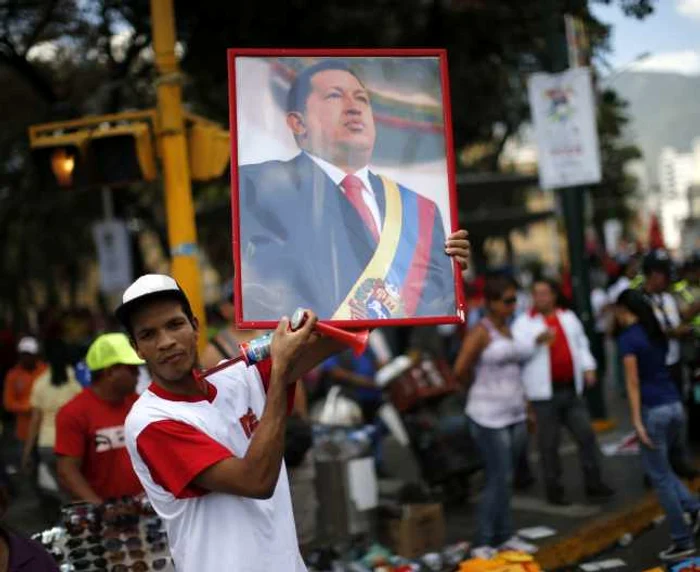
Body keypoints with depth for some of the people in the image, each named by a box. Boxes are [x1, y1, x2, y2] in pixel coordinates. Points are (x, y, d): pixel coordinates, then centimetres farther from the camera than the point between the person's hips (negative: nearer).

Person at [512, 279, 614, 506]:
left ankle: (593, 483, 17)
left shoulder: (569, 317, 12)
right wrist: (538, 341, -25)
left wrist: (588, 368, 4)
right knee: (549, 444, 2)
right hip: (545, 392, -4)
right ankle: (554, 489, 13)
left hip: (571, 389, 4)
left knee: (586, 435, 6)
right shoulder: (524, 323, -2)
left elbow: (581, 344, 18)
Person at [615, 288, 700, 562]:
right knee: (661, 469, 24)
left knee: (659, 477, 3)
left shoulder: (627, 337, -9)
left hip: (654, 410, -8)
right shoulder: (656, 333, 14)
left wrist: (637, 421, -16)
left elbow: (633, 381, -14)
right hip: (675, 406, 8)